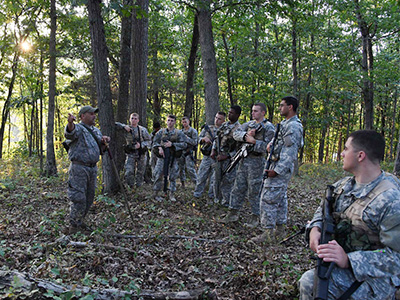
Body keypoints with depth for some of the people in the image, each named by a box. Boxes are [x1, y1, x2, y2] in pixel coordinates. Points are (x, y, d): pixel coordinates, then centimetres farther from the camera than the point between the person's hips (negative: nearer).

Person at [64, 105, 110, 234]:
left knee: (89, 198, 15)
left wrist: (104, 141, 1)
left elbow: (100, 150, 23)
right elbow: (70, 133, -32)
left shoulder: (96, 131, 17)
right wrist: (70, 123, -55)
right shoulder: (78, 128, -7)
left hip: (93, 168, 8)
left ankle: (80, 222, 29)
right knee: (79, 198, -8)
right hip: (79, 168, -8)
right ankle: (74, 227, 2)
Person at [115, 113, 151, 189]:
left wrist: (141, 145, -16)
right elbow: (115, 124, 1)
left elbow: (149, 141, 1)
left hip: (141, 154, 0)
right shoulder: (126, 128, 3)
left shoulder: (143, 130, 0)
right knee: (128, 173, -11)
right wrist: (124, 126, -13)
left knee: (140, 173, 6)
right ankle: (131, 188, 5)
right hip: (130, 154, 0)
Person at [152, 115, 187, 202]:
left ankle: (171, 194, 15)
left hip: (172, 158, 0)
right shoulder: (161, 132, 8)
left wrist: (172, 144, -15)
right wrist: (159, 147, -9)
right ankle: (156, 193, 10)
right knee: (158, 175, -1)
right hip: (162, 156, 1)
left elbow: (184, 145, -5)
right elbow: (155, 142, 11)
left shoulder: (179, 133, 3)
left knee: (172, 176, 4)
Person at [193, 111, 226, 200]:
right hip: (206, 157, 2)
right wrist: (204, 138, -10)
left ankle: (212, 196, 18)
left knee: (214, 179, 5)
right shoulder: (207, 128, 10)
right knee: (201, 177, 7)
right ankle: (197, 194, 18)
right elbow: (199, 139, 11)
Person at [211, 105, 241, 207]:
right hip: (219, 157, 7)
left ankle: (226, 203, 9)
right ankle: (217, 200, 28)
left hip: (229, 159, -7)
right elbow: (217, 138, 20)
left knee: (227, 181, -3)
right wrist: (213, 150, 7)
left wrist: (227, 156, -19)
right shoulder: (224, 125, 9)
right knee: (217, 179, 15)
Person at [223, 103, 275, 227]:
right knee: (238, 188, 8)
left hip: (256, 162, -6)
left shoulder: (269, 127, -5)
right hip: (243, 160, 6)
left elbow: (268, 146, -14)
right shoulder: (249, 124, 14)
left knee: (254, 191, -1)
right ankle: (233, 213, 17)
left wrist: (254, 141, -19)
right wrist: (246, 135, -14)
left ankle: (255, 217, 10)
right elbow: (236, 133, 3)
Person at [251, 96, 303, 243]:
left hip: (281, 167, -11)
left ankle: (268, 233, -3)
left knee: (268, 198, -9)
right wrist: (271, 144, 9)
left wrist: (276, 170, -25)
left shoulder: (293, 126, -17)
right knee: (280, 198, 15)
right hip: (281, 168, 11)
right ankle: (280, 230, 24)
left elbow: (289, 152, -23)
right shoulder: (286, 123, 16)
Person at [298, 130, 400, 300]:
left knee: (310, 282, -24)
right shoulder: (343, 185, 5)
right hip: (340, 262, 8)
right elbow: (323, 210, 17)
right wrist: (315, 228, -7)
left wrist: (349, 260, -34)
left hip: (373, 276, -7)